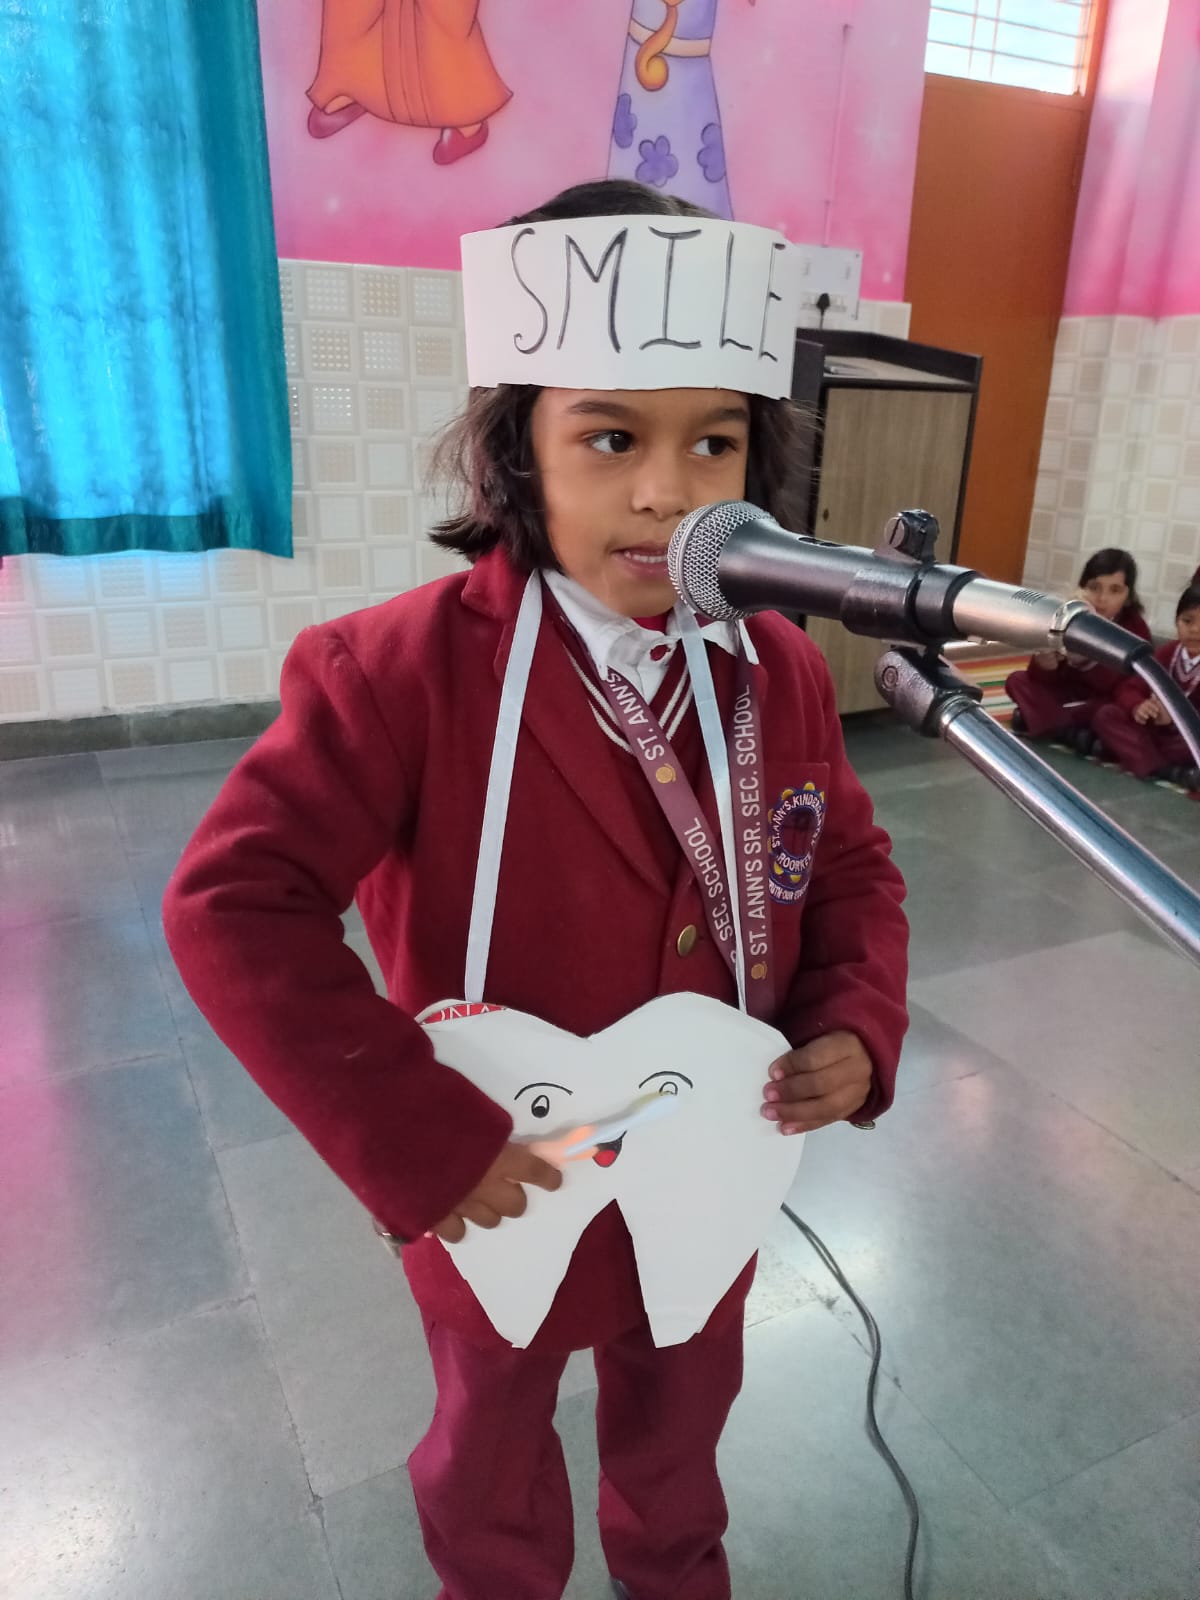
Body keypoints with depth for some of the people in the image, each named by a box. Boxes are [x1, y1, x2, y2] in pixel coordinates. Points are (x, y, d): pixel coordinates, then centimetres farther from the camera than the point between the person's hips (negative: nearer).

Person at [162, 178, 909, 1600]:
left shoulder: (783, 675, -10)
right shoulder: (406, 670, -26)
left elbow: (852, 870, 3)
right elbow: (233, 902, -28)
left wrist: (855, 1026, -14)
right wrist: (416, 1140, -28)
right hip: (499, 1197, -3)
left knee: (681, 1419, 33)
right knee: (491, 1448, 28)